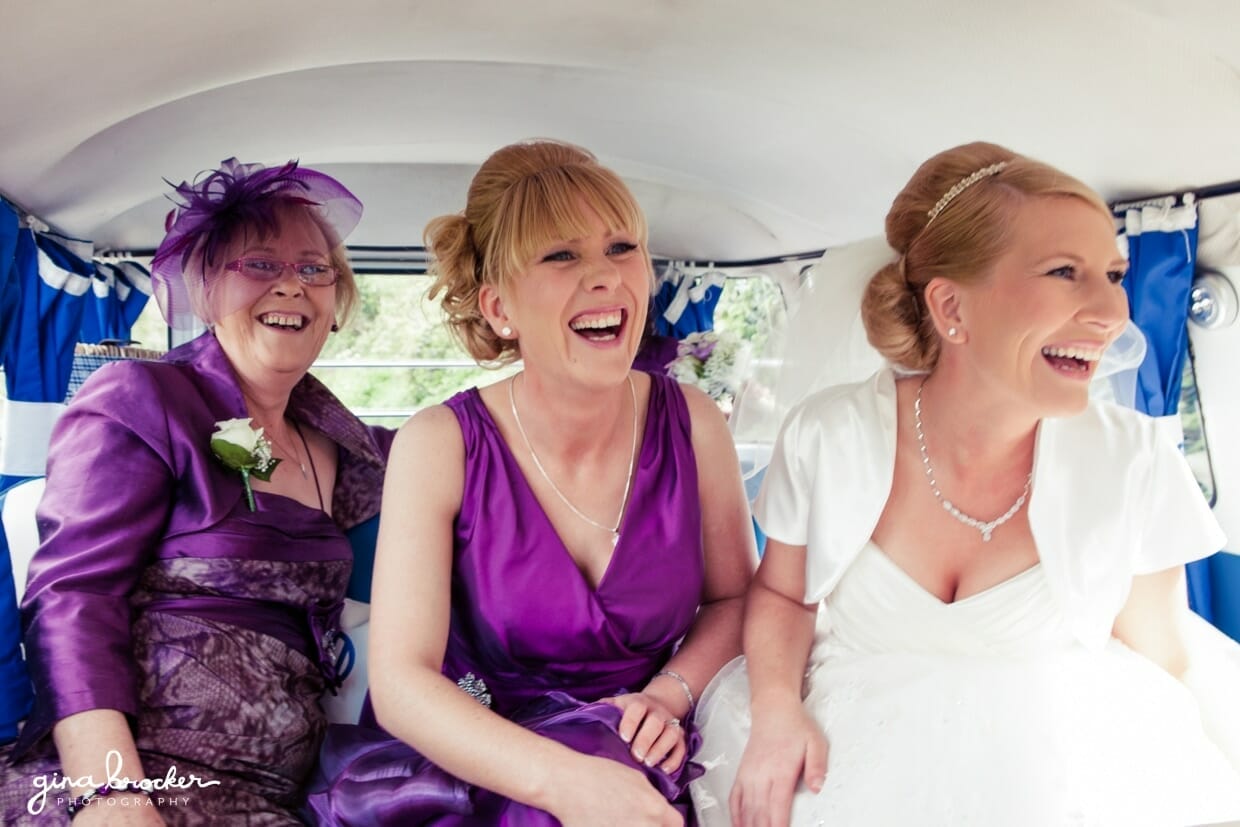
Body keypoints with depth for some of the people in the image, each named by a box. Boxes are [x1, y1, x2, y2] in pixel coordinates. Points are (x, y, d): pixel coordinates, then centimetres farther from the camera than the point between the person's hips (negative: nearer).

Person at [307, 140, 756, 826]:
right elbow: (401, 680, -15)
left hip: (638, 763, 3)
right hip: (471, 762, -2)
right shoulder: (439, 446, -11)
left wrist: (669, 695, -9)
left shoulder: (691, 426, -5)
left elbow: (733, 597, 10)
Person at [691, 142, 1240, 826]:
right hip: (855, 764, -1)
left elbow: (1159, 670, 2)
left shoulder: (1134, 464, -12)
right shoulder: (828, 436, -14)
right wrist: (776, 710, -14)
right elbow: (781, 594, 1)